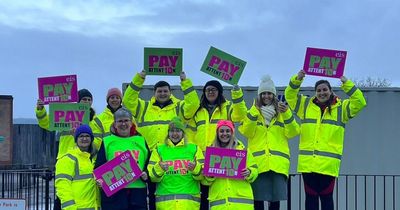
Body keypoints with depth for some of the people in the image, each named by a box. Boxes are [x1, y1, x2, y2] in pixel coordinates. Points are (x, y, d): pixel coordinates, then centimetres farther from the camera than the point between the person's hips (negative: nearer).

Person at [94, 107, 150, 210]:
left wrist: (146, 175, -5)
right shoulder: (107, 142, 9)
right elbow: (99, 166, 6)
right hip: (113, 195, -2)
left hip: (138, 194, 2)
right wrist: (100, 179, -13)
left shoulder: (141, 141, 14)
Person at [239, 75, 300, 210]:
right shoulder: (252, 112, 14)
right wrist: (254, 111, -12)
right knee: (258, 198, -3)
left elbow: (292, 133, 1)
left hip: (278, 163, 1)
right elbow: (246, 132, -3)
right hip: (258, 162, -1)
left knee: (276, 199, -1)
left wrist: (286, 114, -13)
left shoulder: (282, 112, 16)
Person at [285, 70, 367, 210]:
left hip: (328, 163, -2)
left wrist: (346, 84, -12)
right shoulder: (306, 105, 15)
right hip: (307, 162, 2)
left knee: (326, 197, 0)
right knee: (310, 197, 7)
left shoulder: (341, 108, 8)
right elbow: (290, 95, 11)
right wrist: (297, 79, -6)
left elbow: (360, 102, -4)